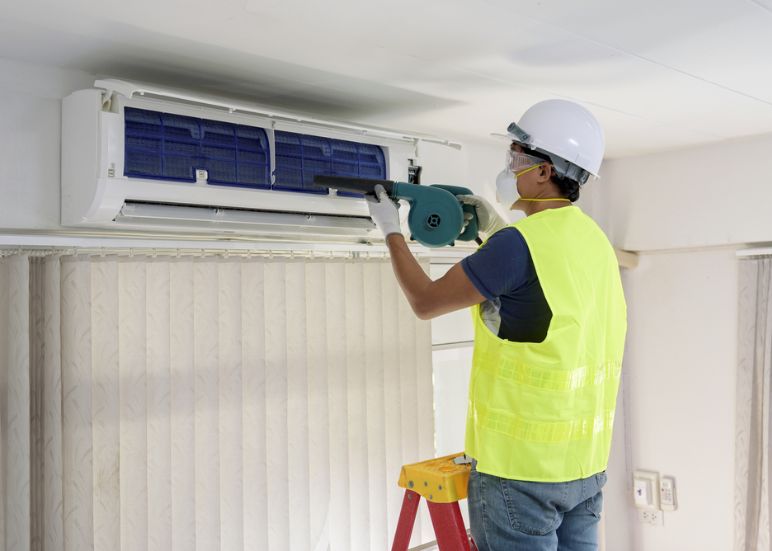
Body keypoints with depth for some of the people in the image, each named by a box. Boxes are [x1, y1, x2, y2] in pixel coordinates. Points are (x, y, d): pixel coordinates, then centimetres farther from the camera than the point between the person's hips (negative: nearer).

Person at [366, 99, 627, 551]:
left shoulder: (519, 243, -19)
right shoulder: (595, 240, 6)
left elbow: (426, 301, -8)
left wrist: (392, 231, 6)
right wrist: (497, 231, 23)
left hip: (523, 466, -8)